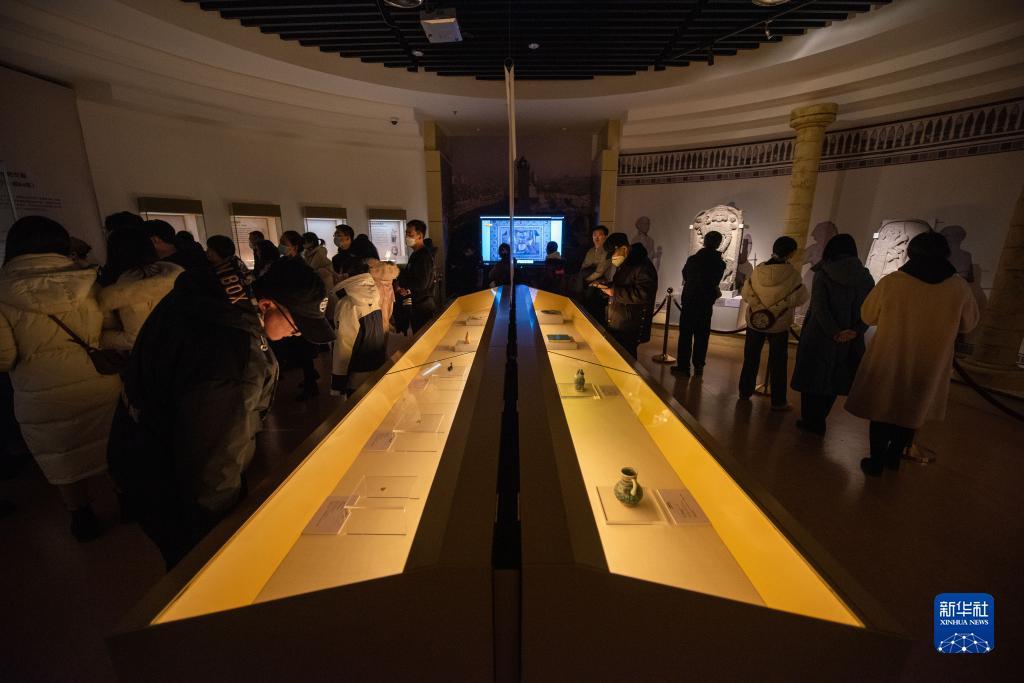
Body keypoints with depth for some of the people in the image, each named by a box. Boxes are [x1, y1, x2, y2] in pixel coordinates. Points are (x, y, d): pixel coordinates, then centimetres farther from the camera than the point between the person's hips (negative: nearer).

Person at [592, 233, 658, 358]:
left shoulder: (642, 265, -17)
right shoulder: (623, 265, 15)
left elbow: (643, 294, -29)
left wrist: (615, 292, -24)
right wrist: (605, 286, 8)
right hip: (615, 326, 9)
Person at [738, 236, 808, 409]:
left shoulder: (758, 269, -8)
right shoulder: (791, 273, -15)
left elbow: (745, 293, -6)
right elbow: (800, 297, -5)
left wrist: (760, 305, 2)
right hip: (779, 325, -2)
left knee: (751, 358, 15)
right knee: (778, 363, 8)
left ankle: (745, 391, 25)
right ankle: (778, 401, 15)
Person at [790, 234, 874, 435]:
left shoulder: (823, 275, -9)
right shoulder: (865, 277, 4)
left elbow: (819, 308, -18)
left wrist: (835, 333, -16)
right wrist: (855, 331, -13)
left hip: (820, 337, -4)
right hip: (849, 342, 4)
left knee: (813, 377, 9)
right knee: (833, 380, 15)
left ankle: (810, 421, 16)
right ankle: (818, 422, 23)